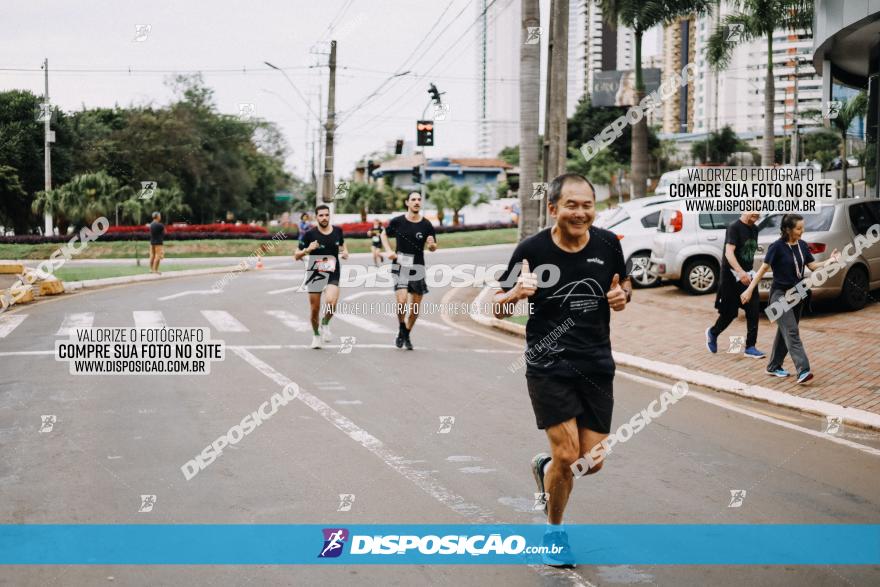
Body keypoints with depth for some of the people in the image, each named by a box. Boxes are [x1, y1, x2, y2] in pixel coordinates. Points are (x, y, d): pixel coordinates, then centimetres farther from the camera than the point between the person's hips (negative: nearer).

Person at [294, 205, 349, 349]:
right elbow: (296, 256, -3)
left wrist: (345, 253, 2)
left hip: (333, 274, 1)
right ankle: (316, 335, 31)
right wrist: (307, 250, -22)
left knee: (331, 302, -24)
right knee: (315, 309, 5)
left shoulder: (337, 231, 1)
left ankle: (325, 324, 6)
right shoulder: (310, 234, -8)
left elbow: (342, 244, 24)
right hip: (314, 274, 0)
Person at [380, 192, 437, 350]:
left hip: (418, 268, 2)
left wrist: (432, 245, -16)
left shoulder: (426, 225, -2)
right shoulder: (397, 221, -4)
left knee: (415, 307, 7)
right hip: (400, 266, -2)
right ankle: (401, 330, 6)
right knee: (402, 300, -19)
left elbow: (433, 248, 8)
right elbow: (384, 234, 14)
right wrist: (388, 250, -2)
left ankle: (407, 335, 29)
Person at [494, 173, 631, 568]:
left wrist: (622, 295, -7)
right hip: (549, 368, -4)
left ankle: (545, 467, 39)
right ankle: (554, 531, 18)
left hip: (597, 367, 4)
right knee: (567, 454, -10)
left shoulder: (608, 244, -1)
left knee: (592, 460, 3)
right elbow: (498, 309, -4)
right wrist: (516, 294, -27)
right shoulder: (532, 250, -11)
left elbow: (624, 284, 17)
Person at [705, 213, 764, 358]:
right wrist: (740, 272, -38)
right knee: (729, 312, 4)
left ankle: (750, 347, -2)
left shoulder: (754, 229, 9)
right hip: (731, 276, -6)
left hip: (747, 276, 6)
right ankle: (712, 333, 31)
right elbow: (729, 252, -25)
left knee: (753, 310, -5)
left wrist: (749, 272, 16)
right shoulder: (734, 227, -14)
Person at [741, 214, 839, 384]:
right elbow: (763, 268, -11)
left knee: (785, 332, 13)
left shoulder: (802, 245, 5)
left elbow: (813, 266, 7)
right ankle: (803, 371, -23)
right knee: (791, 332, -15)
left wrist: (830, 260, -10)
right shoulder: (777, 247, -13)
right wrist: (750, 289, -14)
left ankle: (774, 367, 24)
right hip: (780, 294, -7)